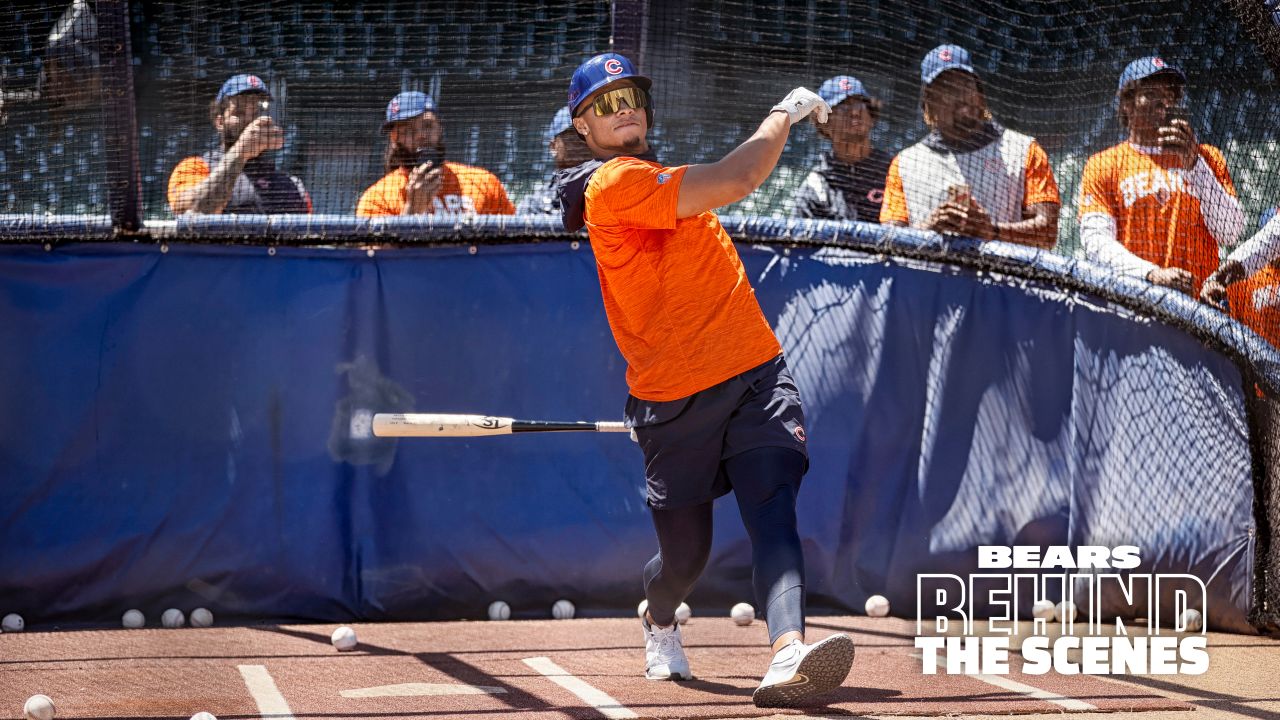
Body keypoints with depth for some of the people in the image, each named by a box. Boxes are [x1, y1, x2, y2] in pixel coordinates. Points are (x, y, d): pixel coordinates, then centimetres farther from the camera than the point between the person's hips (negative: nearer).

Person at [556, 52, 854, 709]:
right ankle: (659, 622, 43)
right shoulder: (614, 185, -13)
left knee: (773, 513, -18)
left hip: (756, 375, 6)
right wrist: (786, 111, -7)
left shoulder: (654, 181, 18)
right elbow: (737, 181, -21)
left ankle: (788, 654, -38)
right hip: (674, 402, -6)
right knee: (685, 555, 7)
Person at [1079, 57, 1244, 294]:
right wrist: (1152, 273, -18)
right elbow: (1096, 241, -1)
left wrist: (1193, 163, -5)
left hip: (1198, 300, 1)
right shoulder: (1102, 165, 13)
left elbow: (1229, 234, 4)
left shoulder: (1207, 158, 18)